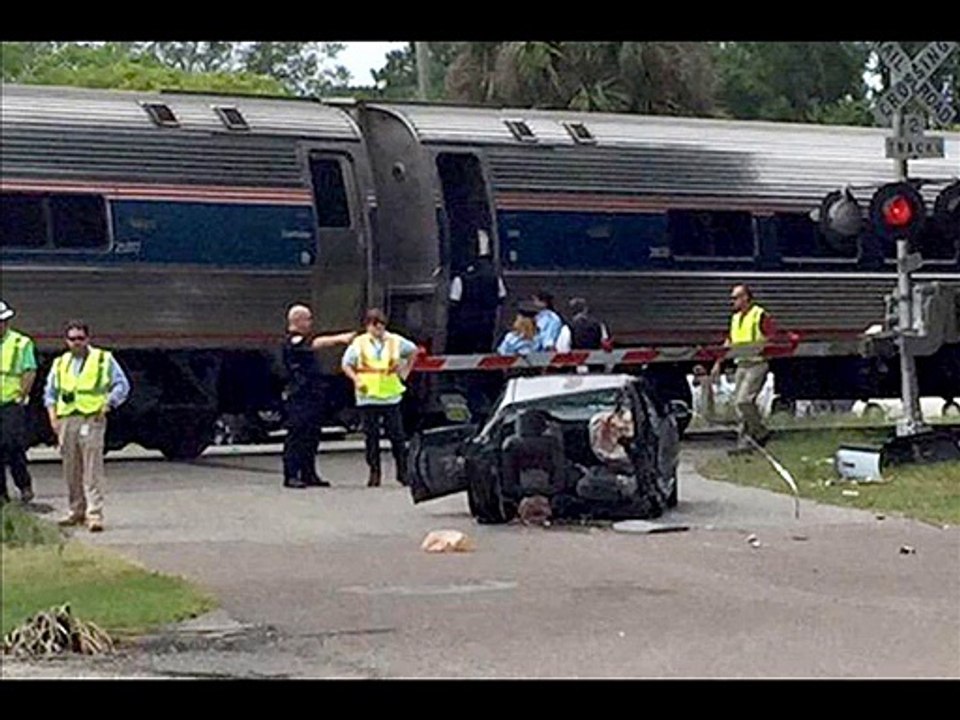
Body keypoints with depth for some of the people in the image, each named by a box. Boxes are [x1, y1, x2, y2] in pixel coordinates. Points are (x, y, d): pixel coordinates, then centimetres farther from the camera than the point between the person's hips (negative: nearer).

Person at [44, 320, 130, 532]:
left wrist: (107, 406, -8)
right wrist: (52, 415, 7)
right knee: (71, 470, 7)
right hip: (66, 420, 4)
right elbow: (50, 391, 21)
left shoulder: (104, 359, 6)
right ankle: (77, 511, 18)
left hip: (92, 419, -4)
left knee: (93, 469, -11)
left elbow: (122, 385, 5)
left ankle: (95, 514, -13)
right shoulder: (60, 363, 17)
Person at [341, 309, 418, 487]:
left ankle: (402, 471, 9)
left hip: (391, 397, 0)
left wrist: (406, 370, 14)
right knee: (371, 436, 2)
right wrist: (356, 379, -9)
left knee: (397, 435, 0)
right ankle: (374, 473, 8)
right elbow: (346, 364, 6)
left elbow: (413, 351, 22)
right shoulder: (359, 343, 2)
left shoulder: (395, 341, 5)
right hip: (367, 397, 0)